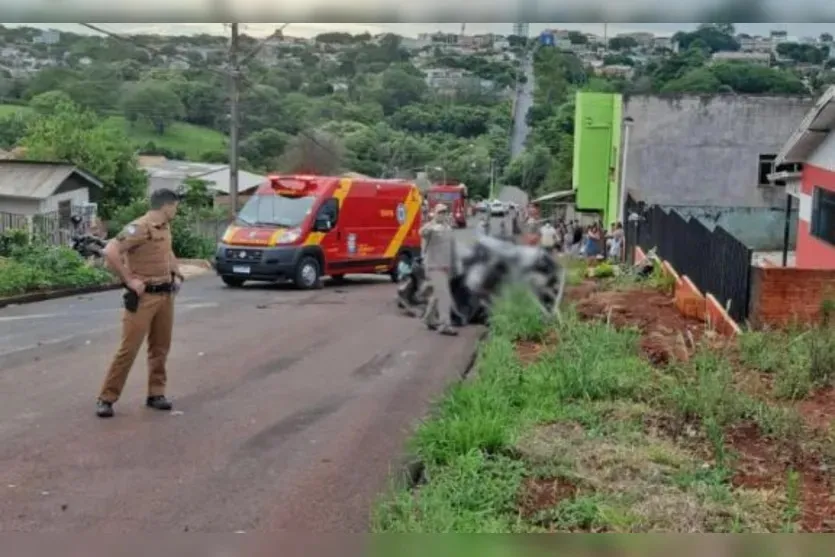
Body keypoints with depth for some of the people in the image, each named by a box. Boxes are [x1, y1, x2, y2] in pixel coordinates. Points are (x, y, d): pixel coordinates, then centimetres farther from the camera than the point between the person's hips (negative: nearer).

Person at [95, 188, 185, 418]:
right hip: (143, 297, -8)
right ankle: (106, 398, 3)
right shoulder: (140, 228, -16)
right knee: (129, 348, -5)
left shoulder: (165, 227, 11)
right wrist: (129, 280, -21)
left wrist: (177, 275, 16)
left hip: (166, 295, 8)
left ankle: (156, 393, 22)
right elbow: (110, 252, -25)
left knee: (160, 348, 12)